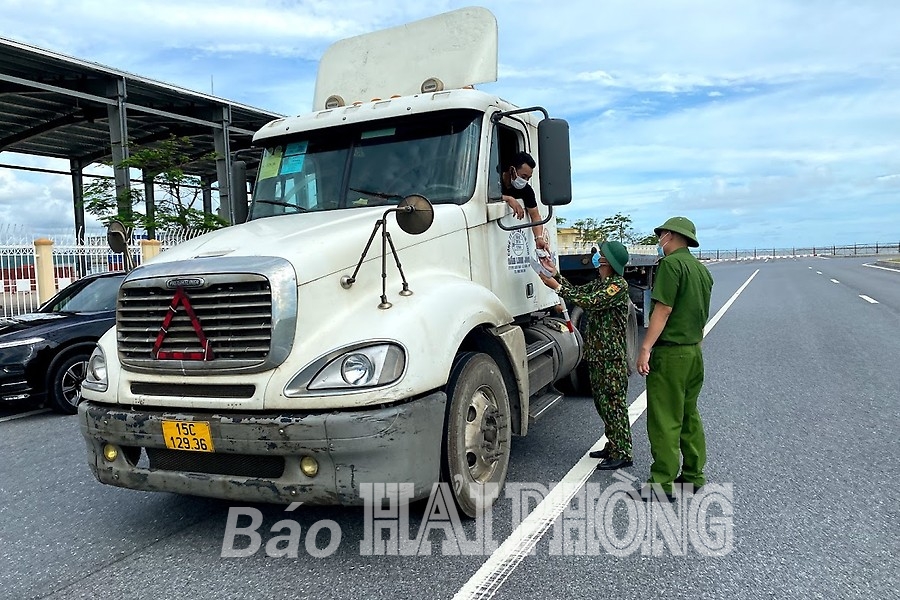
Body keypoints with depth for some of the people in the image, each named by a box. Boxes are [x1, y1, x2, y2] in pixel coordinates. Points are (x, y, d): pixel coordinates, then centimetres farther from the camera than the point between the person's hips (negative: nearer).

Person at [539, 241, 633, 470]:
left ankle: (623, 453, 6)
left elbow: (590, 302, -23)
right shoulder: (600, 283, 15)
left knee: (613, 403, -3)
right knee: (602, 402, 15)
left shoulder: (619, 285, -14)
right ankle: (613, 446, 27)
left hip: (612, 356, -9)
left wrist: (556, 287, -23)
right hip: (596, 354, 9)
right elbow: (577, 292, 15)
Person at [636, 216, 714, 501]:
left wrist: (646, 347, -20)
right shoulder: (702, 269, 15)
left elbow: (664, 309, -20)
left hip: (670, 351, -9)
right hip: (695, 351, 9)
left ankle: (662, 484, 0)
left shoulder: (671, 263, -12)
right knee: (689, 416, 17)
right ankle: (693, 476, 25)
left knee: (664, 420, -4)